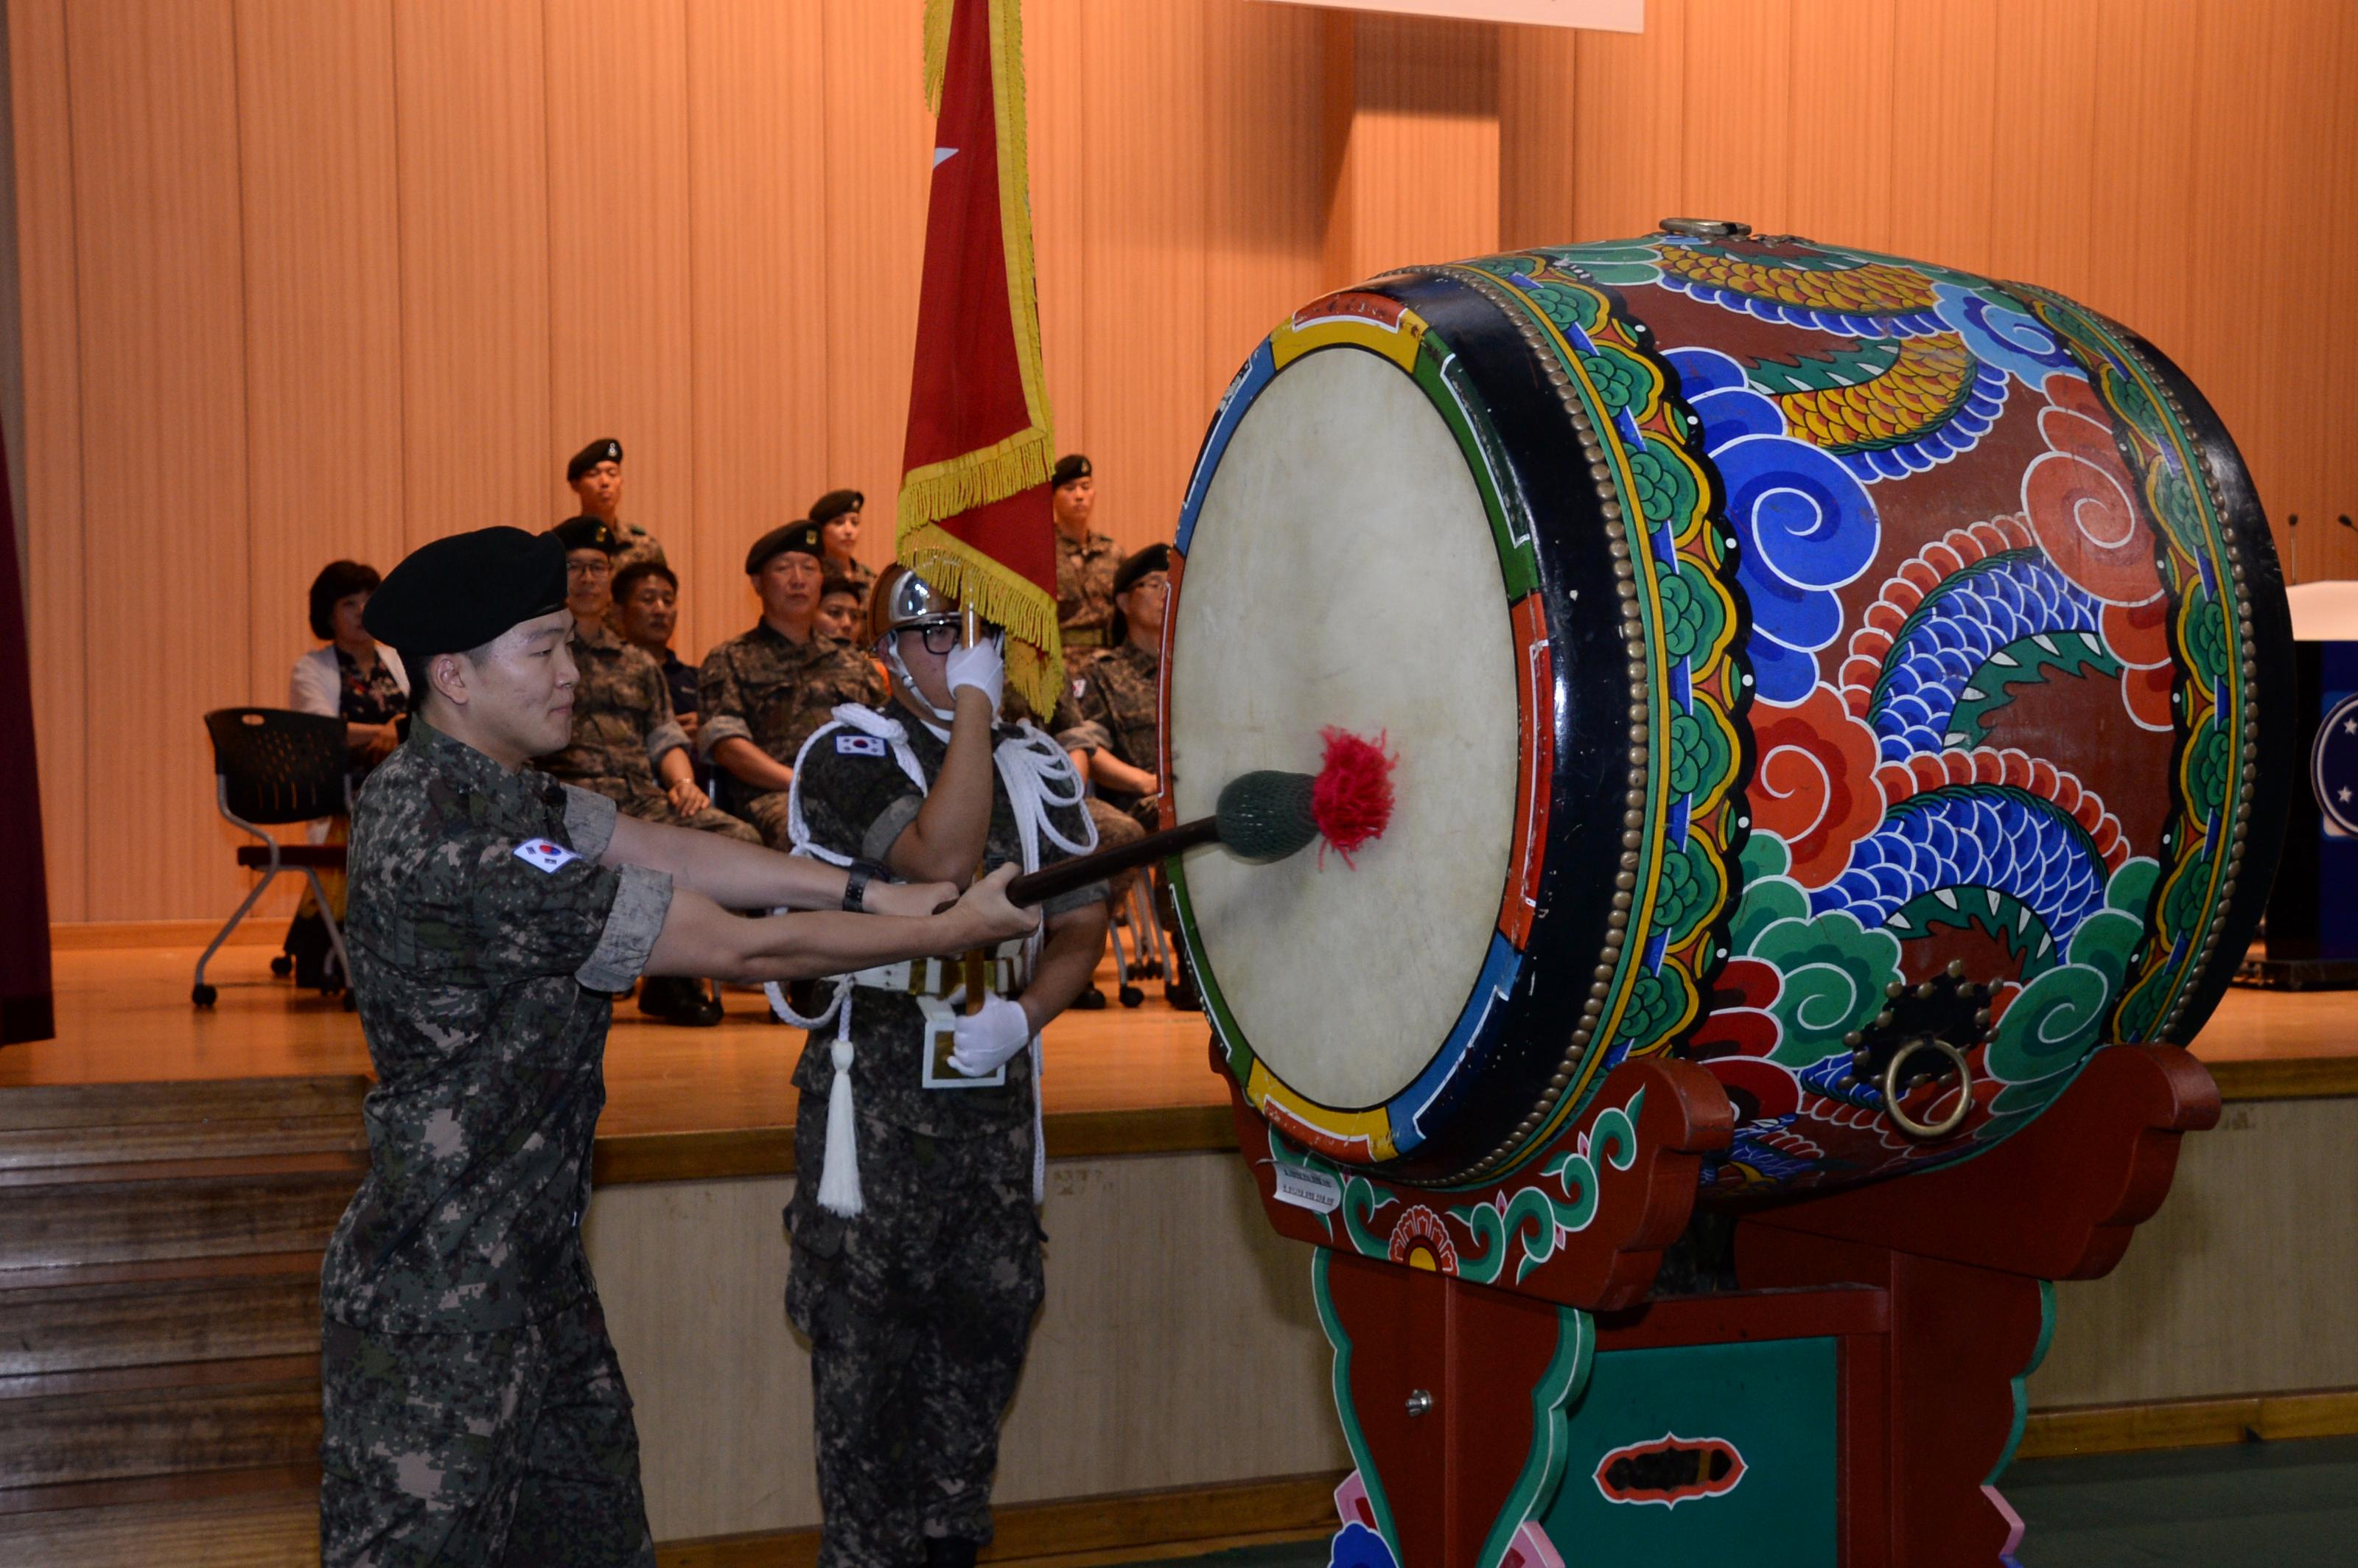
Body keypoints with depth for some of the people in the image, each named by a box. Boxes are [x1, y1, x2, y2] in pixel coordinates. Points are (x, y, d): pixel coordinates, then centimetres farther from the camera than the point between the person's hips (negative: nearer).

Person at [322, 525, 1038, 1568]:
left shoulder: (470, 784, 6)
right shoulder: (462, 848, -26)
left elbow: (670, 851, 4)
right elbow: (744, 950, -22)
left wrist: (881, 895, -6)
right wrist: (955, 930, -12)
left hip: (534, 1273, 10)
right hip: (438, 1305, -10)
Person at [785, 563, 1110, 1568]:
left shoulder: (1038, 766, 9)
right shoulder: (849, 751, -8)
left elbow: (1080, 921, 11)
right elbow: (941, 858, -24)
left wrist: (1025, 1012, -7)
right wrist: (972, 702, -20)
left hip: (996, 1090, 5)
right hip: (876, 1096, -5)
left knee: (982, 1333, 11)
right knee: (868, 1343, -1)